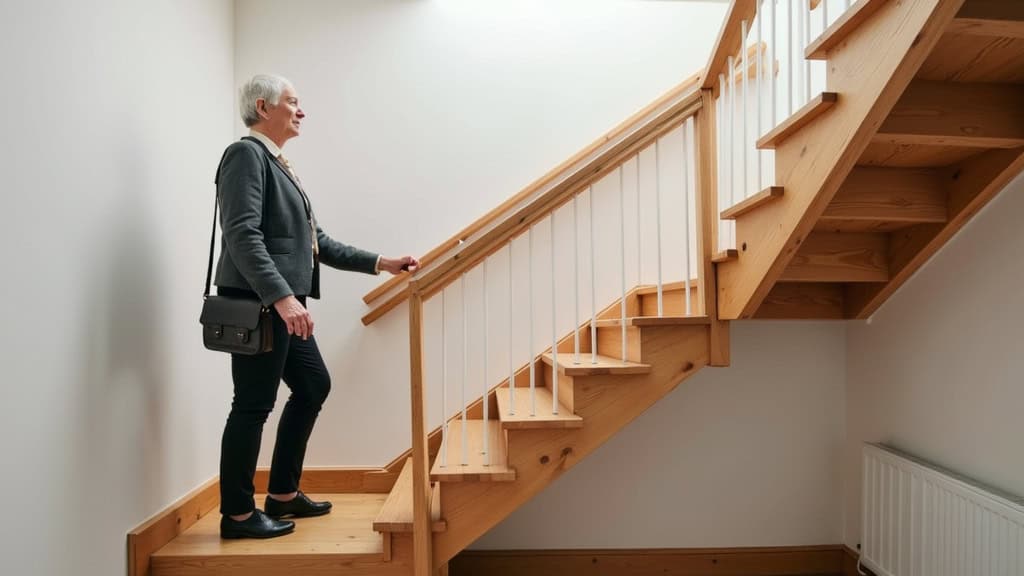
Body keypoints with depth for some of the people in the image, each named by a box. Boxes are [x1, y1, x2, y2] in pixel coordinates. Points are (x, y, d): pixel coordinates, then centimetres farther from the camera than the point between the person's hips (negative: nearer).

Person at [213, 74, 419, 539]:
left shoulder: (277, 163, 19)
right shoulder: (246, 153, -8)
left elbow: (315, 240, 16)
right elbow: (243, 235, -21)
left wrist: (381, 263, 13)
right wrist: (282, 296, -30)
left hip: (282, 304, 10)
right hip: (258, 303, -10)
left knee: (313, 386, 16)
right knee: (254, 404, -1)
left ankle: (283, 495, 28)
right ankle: (237, 514, 16)